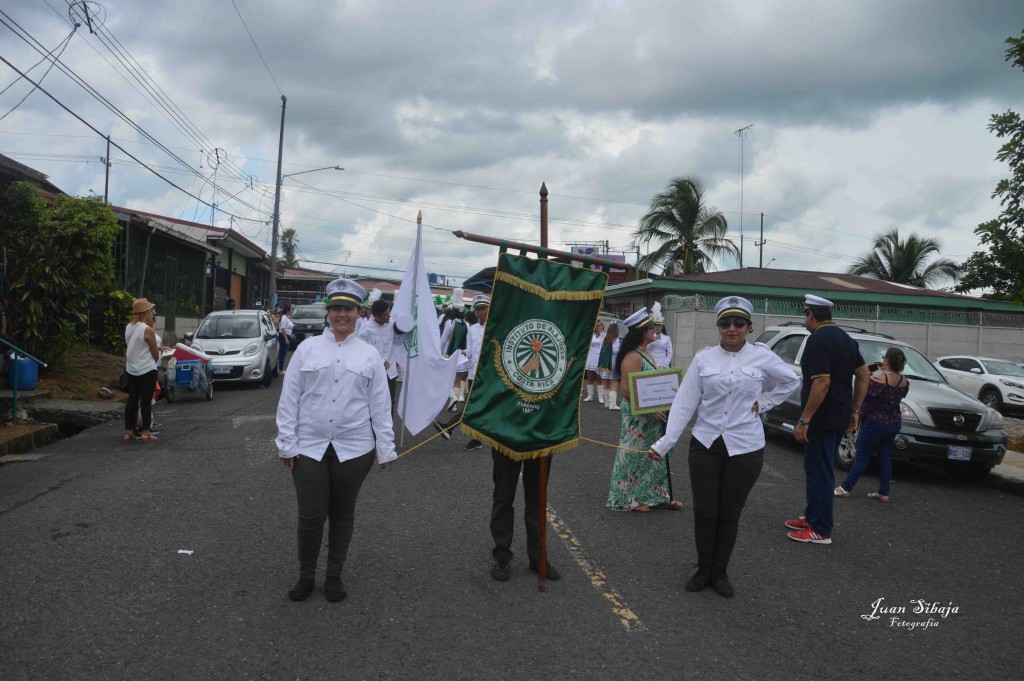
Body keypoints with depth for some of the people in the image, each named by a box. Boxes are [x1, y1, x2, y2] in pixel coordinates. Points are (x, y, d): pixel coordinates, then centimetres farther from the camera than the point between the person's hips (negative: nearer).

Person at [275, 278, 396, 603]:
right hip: (309, 446, 0)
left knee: (342, 513, 12)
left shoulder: (370, 355, 4)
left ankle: (334, 576, 29)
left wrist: (385, 448, 2)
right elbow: (289, 398, 2)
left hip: (353, 448, 1)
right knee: (310, 515, 1)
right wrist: (287, 442, -2)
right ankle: (305, 576, 24)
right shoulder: (307, 348, 2)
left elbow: (380, 405, 4)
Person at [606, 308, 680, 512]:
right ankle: (629, 498, 13)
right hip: (637, 417, -9)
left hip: (651, 417, 9)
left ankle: (655, 495, 25)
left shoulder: (646, 354, 10)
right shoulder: (632, 357, -19)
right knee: (635, 456, 1)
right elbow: (626, 390, -24)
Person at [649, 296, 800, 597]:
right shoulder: (703, 358, -1)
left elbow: (791, 381, 16)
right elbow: (684, 403, -3)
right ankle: (703, 569, 25)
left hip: (745, 447, -1)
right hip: (705, 444, 1)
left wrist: (763, 402, 3)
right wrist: (664, 443, -8)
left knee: (730, 514, 8)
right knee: (704, 512, 4)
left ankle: (720, 573, 26)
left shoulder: (762, 357, -2)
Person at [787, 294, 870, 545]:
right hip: (839, 417, 9)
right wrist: (854, 410, 16)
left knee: (820, 472, -2)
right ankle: (813, 517, 29)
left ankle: (821, 530, 5)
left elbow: (822, 383, -25)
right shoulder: (845, 338, 12)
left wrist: (804, 420, -22)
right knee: (818, 469, 19)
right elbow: (863, 375, 14)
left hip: (822, 419, -9)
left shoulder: (818, 339, -18)